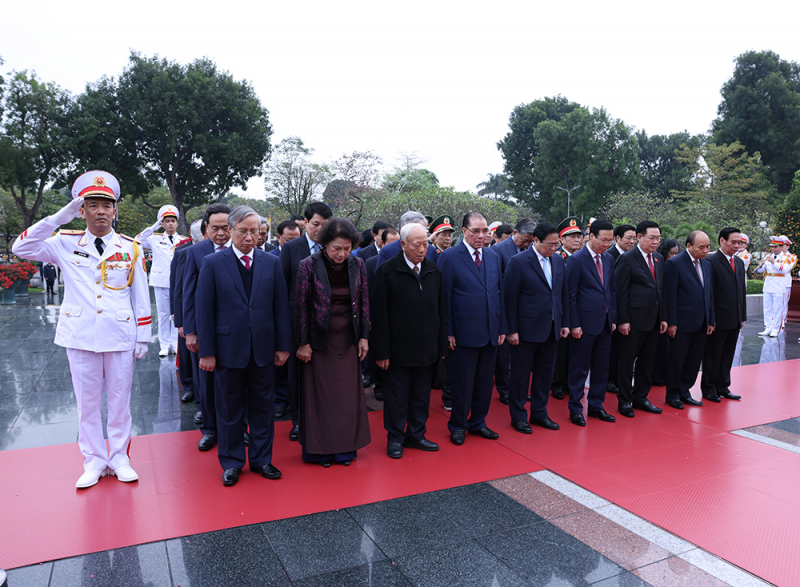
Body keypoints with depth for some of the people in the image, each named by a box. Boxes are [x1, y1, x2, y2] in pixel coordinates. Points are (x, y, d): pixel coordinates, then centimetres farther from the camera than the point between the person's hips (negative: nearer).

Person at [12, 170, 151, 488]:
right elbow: (21, 247, -8)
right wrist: (59, 217, -12)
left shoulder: (130, 248, 4)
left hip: (120, 337, 0)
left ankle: (119, 459, 24)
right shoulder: (66, 244, 4)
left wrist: (143, 337, 2)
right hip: (80, 337, 0)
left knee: (120, 401, 9)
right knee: (87, 402, 10)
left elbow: (140, 296, 5)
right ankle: (94, 462, 24)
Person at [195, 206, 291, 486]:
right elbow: (205, 311, -3)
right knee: (229, 410, 11)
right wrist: (207, 351, -6)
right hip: (228, 349, -2)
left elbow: (281, 306, 4)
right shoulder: (212, 263, -2)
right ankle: (232, 462, 27)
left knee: (262, 407, 12)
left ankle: (261, 458, 28)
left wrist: (283, 345, 1)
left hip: (263, 349, 2)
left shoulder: (271, 262, 4)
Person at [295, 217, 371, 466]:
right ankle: (320, 449, 23)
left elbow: (364, 301, 5)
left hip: (348, 340, 3)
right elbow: (300, 305, -7)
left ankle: (346, 447, 25)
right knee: (320, 394, 6)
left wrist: (364, 336, 3)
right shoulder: (309, 265, -10)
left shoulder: (357, 264, -1)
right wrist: (303, 342, -7)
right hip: (320, 340, -3)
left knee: (348, 394, 9)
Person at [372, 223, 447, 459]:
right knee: (397, 396, 8)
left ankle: (416, 434, 31)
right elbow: (379, 314, -10)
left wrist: (442, 345, 7)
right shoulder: (387, 271, -10)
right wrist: (382, 351, -13)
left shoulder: (434, 271, 6)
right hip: (398, 349, -5)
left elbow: (440, 310, 10)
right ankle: (395, 437, 25)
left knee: (421, 395, 15)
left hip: (427, 349, 5)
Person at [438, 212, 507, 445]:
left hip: (490, 332, 6)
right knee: (462, 382, 6)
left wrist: (502, 327, 9)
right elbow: (444, 297, -9)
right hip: (464, 332, -5)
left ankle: (478, 422, 31)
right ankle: (457, 426, 23)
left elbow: (499, 293, 13)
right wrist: (448, 331, -12)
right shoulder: (449, 257, -7)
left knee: (484, 381, 15)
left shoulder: (493, 257, 11)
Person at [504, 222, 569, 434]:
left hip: (551, 329, 6)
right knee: (520, 374, 5)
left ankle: (539, 413, 30)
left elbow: (564, 295, 13)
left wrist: (565, 323, 10)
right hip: (527, 328, -6)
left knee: (545, 373, 15)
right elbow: (510, 298, -11)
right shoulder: (518, 262, -11)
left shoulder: (559, 261, 8)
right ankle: (518, 416, 20)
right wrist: (512, 330, -13)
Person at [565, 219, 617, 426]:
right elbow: (571, 295, -11)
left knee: (601, 368, 13)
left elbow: (612, 290, 16)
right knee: (579, 369, 3)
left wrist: (613, 318, 11)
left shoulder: (609, 259, 11)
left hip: (605, 323, 7)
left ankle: (596, 406, 26)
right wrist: (574, 324, -14)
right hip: (585, 323, -6)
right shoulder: (576, 260, -9)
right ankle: (575, 409, 14)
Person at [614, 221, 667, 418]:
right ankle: (624, 401, 14)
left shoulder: (659, 259, 13)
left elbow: (661, 289, 16)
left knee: (647, 362, 14)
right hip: (634, 320, -7)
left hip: (653, 320, 7)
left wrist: (663, 318, 11)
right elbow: (620, 292, -12)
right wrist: (622, 320, -16)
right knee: (626, 361, 3)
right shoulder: (627, 259, -9)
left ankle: (640, 397, 27)